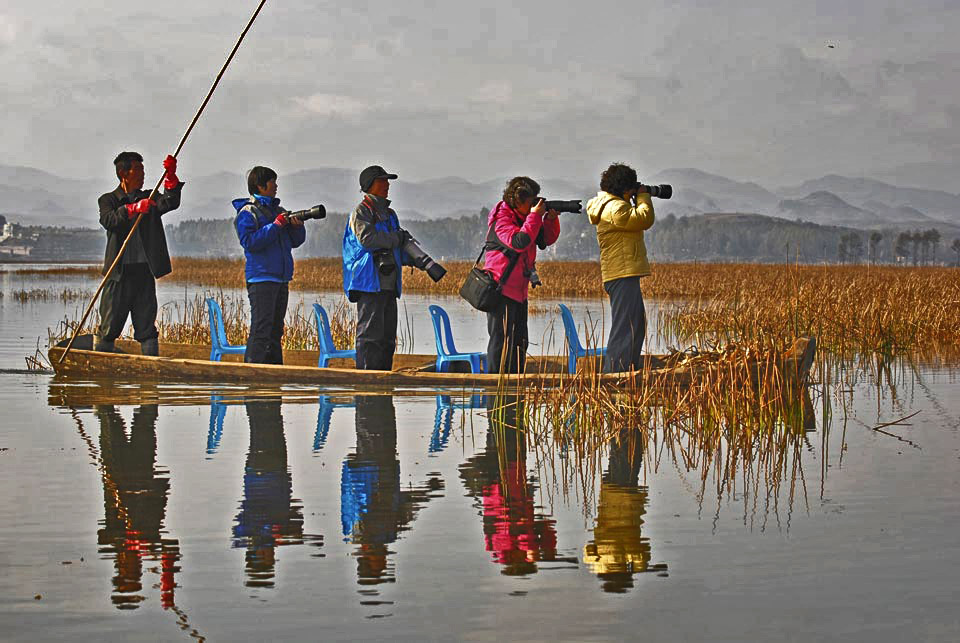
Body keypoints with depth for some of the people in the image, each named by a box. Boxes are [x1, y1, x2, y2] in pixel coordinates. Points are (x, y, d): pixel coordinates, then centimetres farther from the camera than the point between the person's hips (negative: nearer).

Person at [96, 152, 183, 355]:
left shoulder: (148, 199, 15)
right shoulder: (108, 200, 5)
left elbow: (170, 203, -4)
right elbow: (108, 220, -15)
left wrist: (170, 177, -19)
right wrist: (133, 209, -30)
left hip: (144, 270, 3)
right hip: (119, 272, -3)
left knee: (147, 326, 5)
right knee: (110, 325, 1)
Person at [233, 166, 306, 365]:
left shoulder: (278, 210, 19)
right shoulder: (248, 212, -4)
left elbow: (296, 241, 21)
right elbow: (249, 242, -18)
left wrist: (297, 227, -1)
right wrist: (276, 225, -18)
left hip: (281, 278, 8)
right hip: (261, 278, -8)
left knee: (276, 329, 11)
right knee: (261, 328, -13)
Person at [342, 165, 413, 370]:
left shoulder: (389, 214, 23)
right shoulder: (362, 211, -3)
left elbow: (397, 248, 26)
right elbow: (367, 238, -20)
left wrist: (413, 258, 6)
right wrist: (397, 238, -12)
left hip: (388, 282, 9)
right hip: (370, 282, -9)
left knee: (388, 335, 9)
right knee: (370, 331, -12)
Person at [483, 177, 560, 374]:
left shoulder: (524, 217, 12)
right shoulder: (502, 218, -14)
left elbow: (546, 240, 15)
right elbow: (519, 242, -28)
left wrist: (551, 219, -2)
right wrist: (535, 217, -23)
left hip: (519, 289, 9)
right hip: (502, 289, -9)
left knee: (519, 339, 12)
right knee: (502, 338, -10)